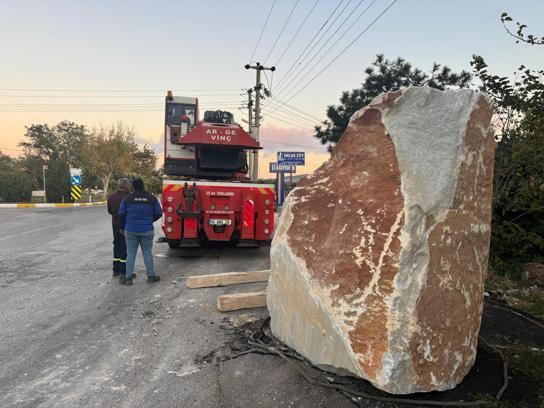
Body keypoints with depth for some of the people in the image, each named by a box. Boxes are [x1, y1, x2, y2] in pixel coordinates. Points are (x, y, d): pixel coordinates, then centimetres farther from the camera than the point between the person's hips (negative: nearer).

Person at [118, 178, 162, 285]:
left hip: (131, 230, 0)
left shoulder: (128, 198, -4)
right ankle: (151, 276, 14)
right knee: (147, 252, 10)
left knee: (131, 253, 6)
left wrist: (123, 227, 16)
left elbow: (121, 214, 1)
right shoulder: (152, 199, -2)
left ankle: (128, 277, 9)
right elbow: (158, 213, 3)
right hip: (147, 230, 0)